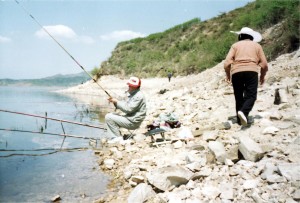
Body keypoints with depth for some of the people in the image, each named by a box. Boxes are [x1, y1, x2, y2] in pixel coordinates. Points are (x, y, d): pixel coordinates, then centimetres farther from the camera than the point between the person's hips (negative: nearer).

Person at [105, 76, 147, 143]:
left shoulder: (138, 96, -18)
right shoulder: (132, 94, 14)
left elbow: (128, 109, -24)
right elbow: (125, 105, 15)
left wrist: (117, 102, -16)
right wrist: (114, 102, -1)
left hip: (133, 122, -11)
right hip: (129, 118, 11)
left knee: (109, 117, -13)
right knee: (108, 116, 12)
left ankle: (118, 137, -5)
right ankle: (112, 138, 6)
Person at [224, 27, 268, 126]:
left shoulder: (235, 45, 18)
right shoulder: (257, 45, 20)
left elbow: (227, 62, 3)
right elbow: (264, 65, 11)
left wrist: (228, 74, 17)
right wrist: (262, 76, 27)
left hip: (236, 72, 1)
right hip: (251, 71, -1)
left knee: (239, 97, 10)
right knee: (251, 95, -2)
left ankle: (240, 120, 12)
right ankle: (244, 112, -28)